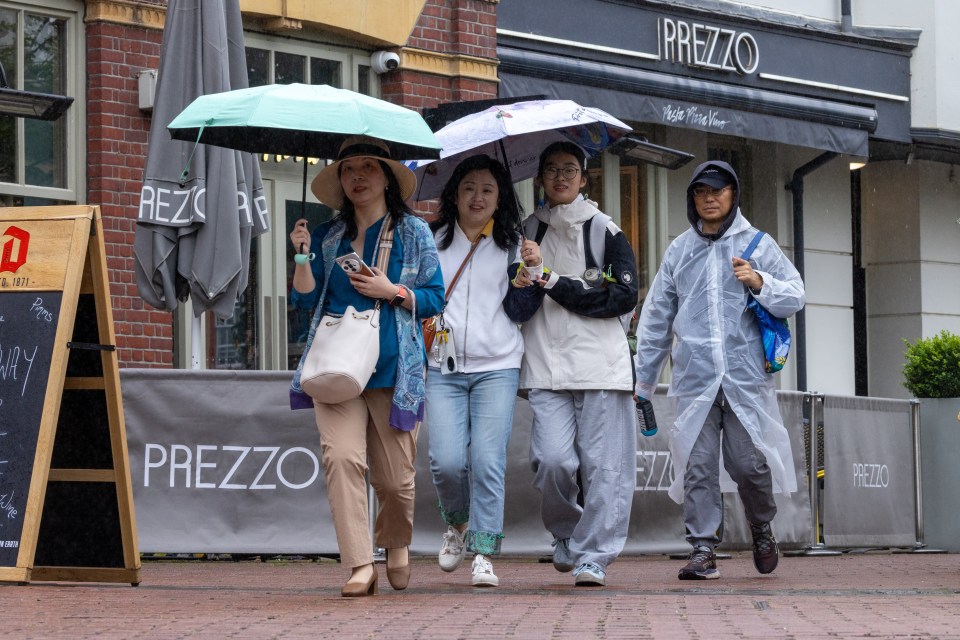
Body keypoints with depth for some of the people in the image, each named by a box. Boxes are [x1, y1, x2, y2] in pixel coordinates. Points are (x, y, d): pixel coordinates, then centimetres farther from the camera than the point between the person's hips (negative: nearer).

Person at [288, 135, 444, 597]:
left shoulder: (414, 233, 8)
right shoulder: (327, 236, 15)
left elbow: (435, 298, 5)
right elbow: (305, 299, 12)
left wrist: (394, 292, -10)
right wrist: (303, 256, -2)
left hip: (394, 368, -1)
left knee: (394, 477, 1)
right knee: (341, 456, -20)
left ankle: (396, 545, 33)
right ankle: (360, 565, -20)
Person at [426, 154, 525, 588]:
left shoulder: (512, 244, 11)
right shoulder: (432, 242, 10)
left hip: (497, 367, 0)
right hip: (443, 368, 0)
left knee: (487, 461, -11)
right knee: (446, 461, -11)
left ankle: (483, 553, -3)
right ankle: (457, 523, 19)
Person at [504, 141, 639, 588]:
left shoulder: (606, 232, 10)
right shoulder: (526, 233, 14)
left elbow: (624, 297, -2)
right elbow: (515, 310, 7)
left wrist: (552, 282, -5)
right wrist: (526, 277, -15)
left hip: (602, 365, 0)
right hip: (546, 366, 1)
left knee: (604, 464, -7)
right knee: (553, 460, -13)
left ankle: (592, 557, -1)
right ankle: (566, 537, 12)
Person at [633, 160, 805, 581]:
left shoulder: (757, 244, 10)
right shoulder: (679, 250, 16)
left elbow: (795, 297, 7)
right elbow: (656, 317, 20)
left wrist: (761, 283, -13)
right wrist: (643, 378, 18)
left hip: (746, 376, -2)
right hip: (694, 376, 2)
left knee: (748, 462, -3)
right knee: (698, 464, -4)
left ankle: (761, 528, 23)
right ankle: (703, 547, 1)